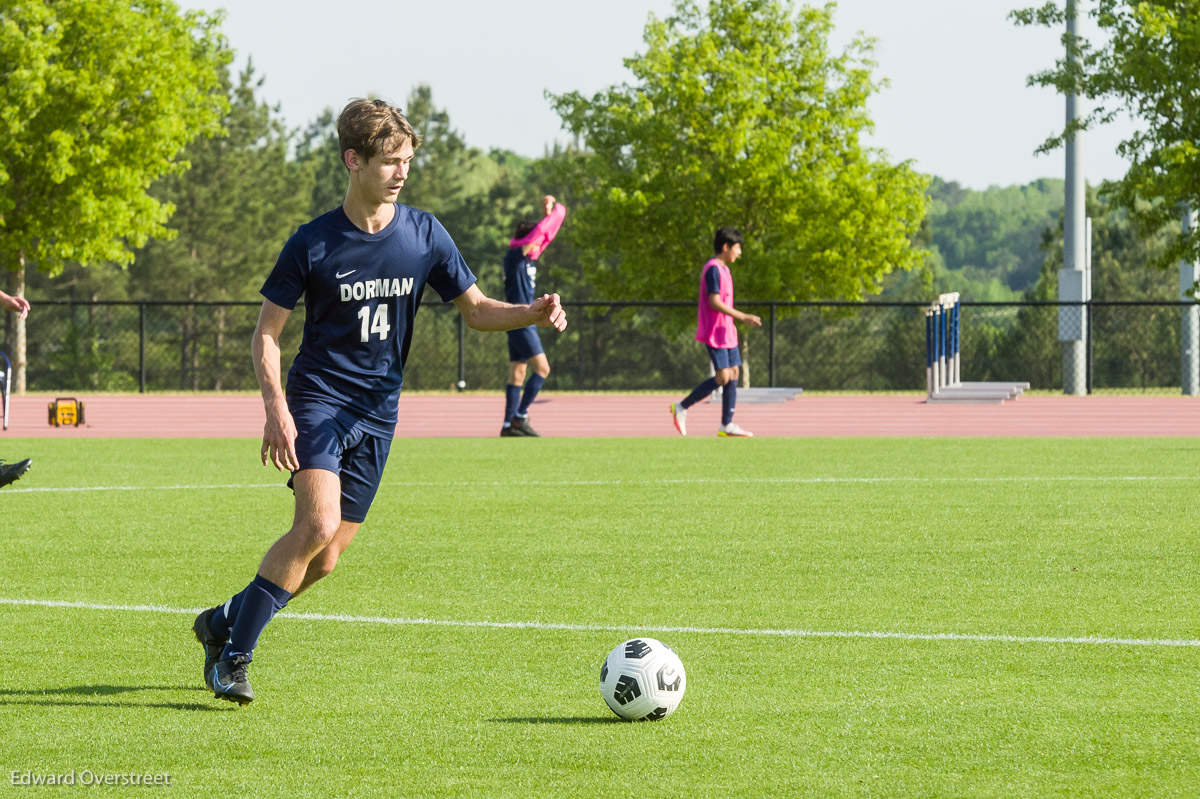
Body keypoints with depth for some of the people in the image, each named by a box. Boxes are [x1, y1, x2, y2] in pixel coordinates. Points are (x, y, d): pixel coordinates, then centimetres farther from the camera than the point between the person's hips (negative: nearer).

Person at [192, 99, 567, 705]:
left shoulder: (423, 235, 1)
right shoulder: (313, 243, -8)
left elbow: (475, 309, 9)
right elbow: (267, 332, -3)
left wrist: (532, 314, -12)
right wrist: (276, 409, -17)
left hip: (377, 411, 4)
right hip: (318, 398, -4)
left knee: (325, 557, 2)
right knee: (319, 524, -24)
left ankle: (224, 622, 25)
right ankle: (234, 656, -15)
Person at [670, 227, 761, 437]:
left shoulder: (723, 269, 16)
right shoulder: (714, 269, -15)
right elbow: (714, 302, -23)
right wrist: (742, 317, -23)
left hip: (726, 332, 10)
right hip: (715, 333, -10)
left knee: (734, 373, 5)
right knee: (722, 377, -12)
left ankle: (727, 425, 6)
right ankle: (681, 408, -2)